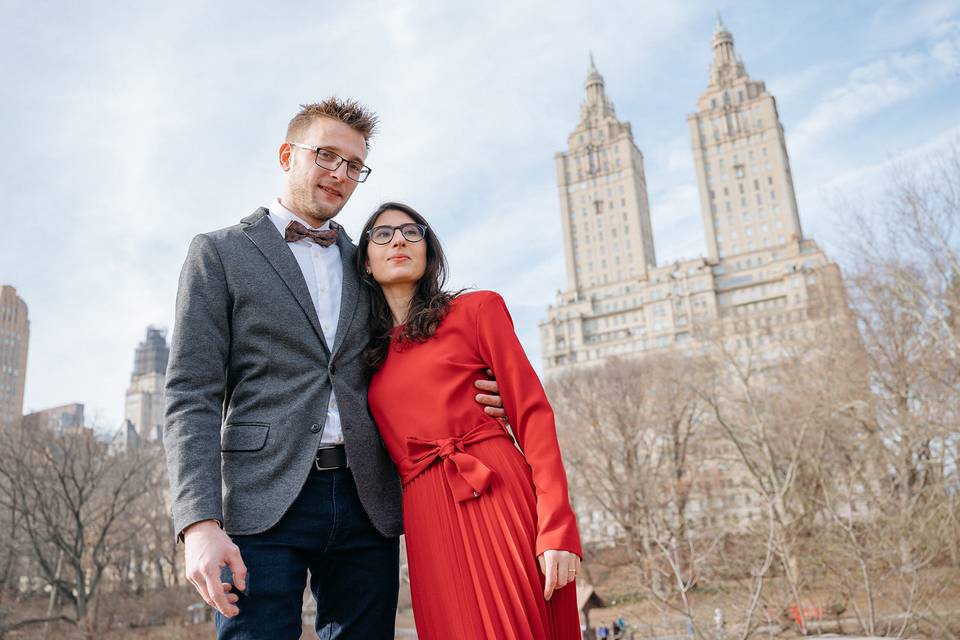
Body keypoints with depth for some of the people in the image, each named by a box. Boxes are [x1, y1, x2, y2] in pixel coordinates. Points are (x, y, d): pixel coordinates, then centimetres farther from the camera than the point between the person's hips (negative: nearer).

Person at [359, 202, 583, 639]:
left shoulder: (477, 309, 7)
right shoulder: (366, 354, 19)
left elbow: (532, 414, -1)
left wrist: (557, 530, -11)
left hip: (500, 497, -3)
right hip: (429, 524, 3)